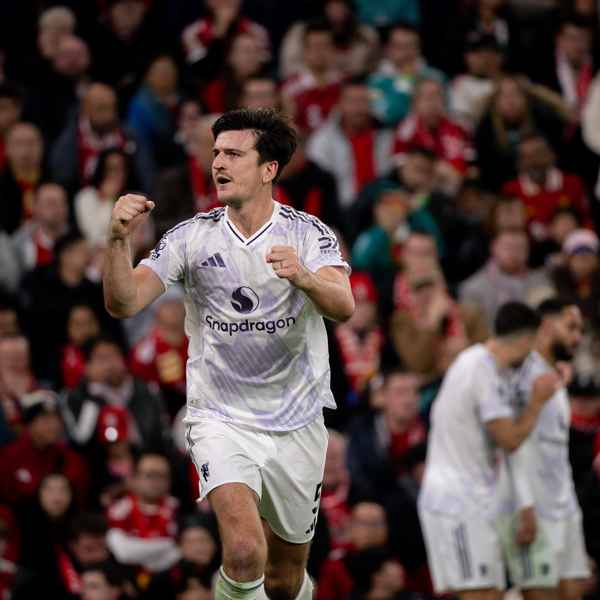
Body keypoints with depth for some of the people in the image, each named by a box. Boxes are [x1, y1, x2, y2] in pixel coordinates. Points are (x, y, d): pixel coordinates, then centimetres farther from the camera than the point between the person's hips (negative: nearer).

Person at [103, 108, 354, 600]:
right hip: (221, 420, -1)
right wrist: (119, 241, -28)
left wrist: (305, 278, -43)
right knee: (244, 553, -25)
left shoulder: (309, 234, -5)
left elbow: (343, 307, -21)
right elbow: (124, 302, -10)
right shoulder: (191, 237, -2)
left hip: (297, 425, 1)